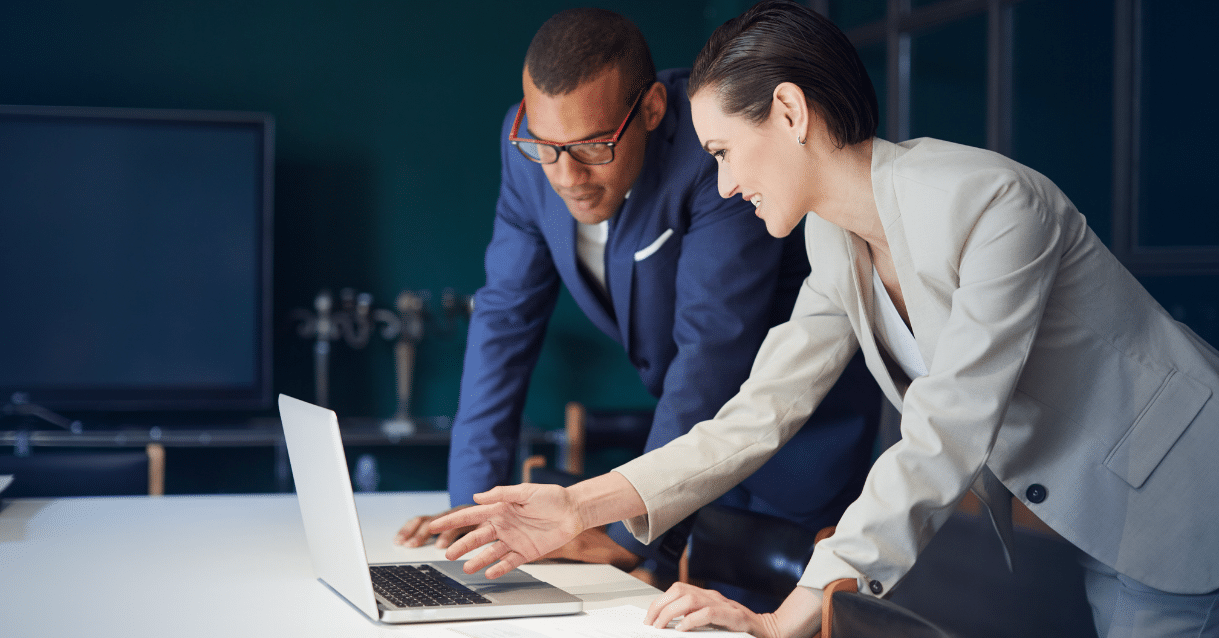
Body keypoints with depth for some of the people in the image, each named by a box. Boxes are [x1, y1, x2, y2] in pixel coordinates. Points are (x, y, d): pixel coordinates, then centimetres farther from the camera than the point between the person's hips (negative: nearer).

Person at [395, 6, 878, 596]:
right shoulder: (531, 145, -13)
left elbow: (713, 346, -34)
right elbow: (506, 314, -7)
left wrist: (631, 531, -36)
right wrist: (472, 502, -13)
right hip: (692, 416, 5)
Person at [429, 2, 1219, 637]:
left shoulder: (994, 204, -28)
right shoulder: (838, 238, -2)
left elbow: (941, 441, -32)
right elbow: (763, 410, -3)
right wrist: (585, 505, -12)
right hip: (1078, 524, 7)